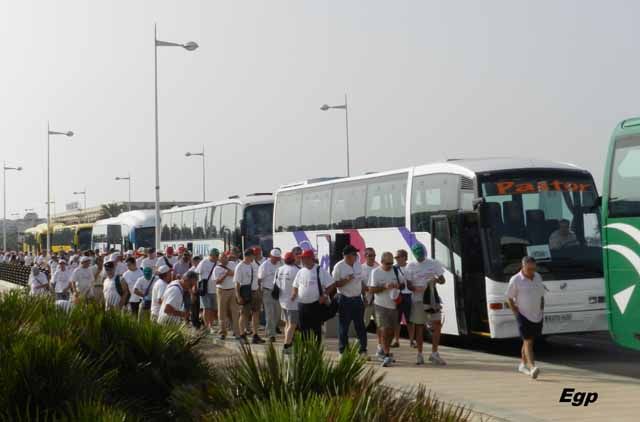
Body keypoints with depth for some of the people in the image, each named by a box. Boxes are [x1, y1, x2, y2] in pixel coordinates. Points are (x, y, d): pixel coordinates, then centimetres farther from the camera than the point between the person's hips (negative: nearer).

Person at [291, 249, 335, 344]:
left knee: (316, 329, -1)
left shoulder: (320, 271, -6)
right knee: (303, 329, 9)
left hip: (316, 304, -5)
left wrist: (324, 295, -16)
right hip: (302, 304, 5)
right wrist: (293, 294, -1)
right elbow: (295, 286, 19)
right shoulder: (301, 272, 10)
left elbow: (331, 285, -5)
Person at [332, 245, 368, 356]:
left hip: (357, 299, 5)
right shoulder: (339, 267, -10)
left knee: (360, 326, 9)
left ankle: (363, 350, 15)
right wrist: (346, 280, -25)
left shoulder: (358, 265, 8)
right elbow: (335, 284, -11)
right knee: (343, 327, 2)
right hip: (345, 300, -5)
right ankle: (343, 351, 10)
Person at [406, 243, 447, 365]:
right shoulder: (411, 267, 3)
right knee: (419, 326, 4)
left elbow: (442, 279, 10)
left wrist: (436, 279, -13)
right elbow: (408, 285, 2)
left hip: (432, 298, 1)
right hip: (418, 299, -1)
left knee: (437, 324, -6)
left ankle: (434, 354, 2)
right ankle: (420, 355, 12)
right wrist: (416, 288, -19)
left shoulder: (434, 264, 6)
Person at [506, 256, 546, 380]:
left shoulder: (538, 277, 6)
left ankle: (523, 364, 29)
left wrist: (542, 310, 9)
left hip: (537, 315, 5)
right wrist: (516, 313, -9)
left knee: (528, 341, 15)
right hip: (523, 315, -5)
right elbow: (509, 298, -5)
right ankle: (532, 367, -22)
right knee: (528, 341, -14)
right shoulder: (515, 280, -11)